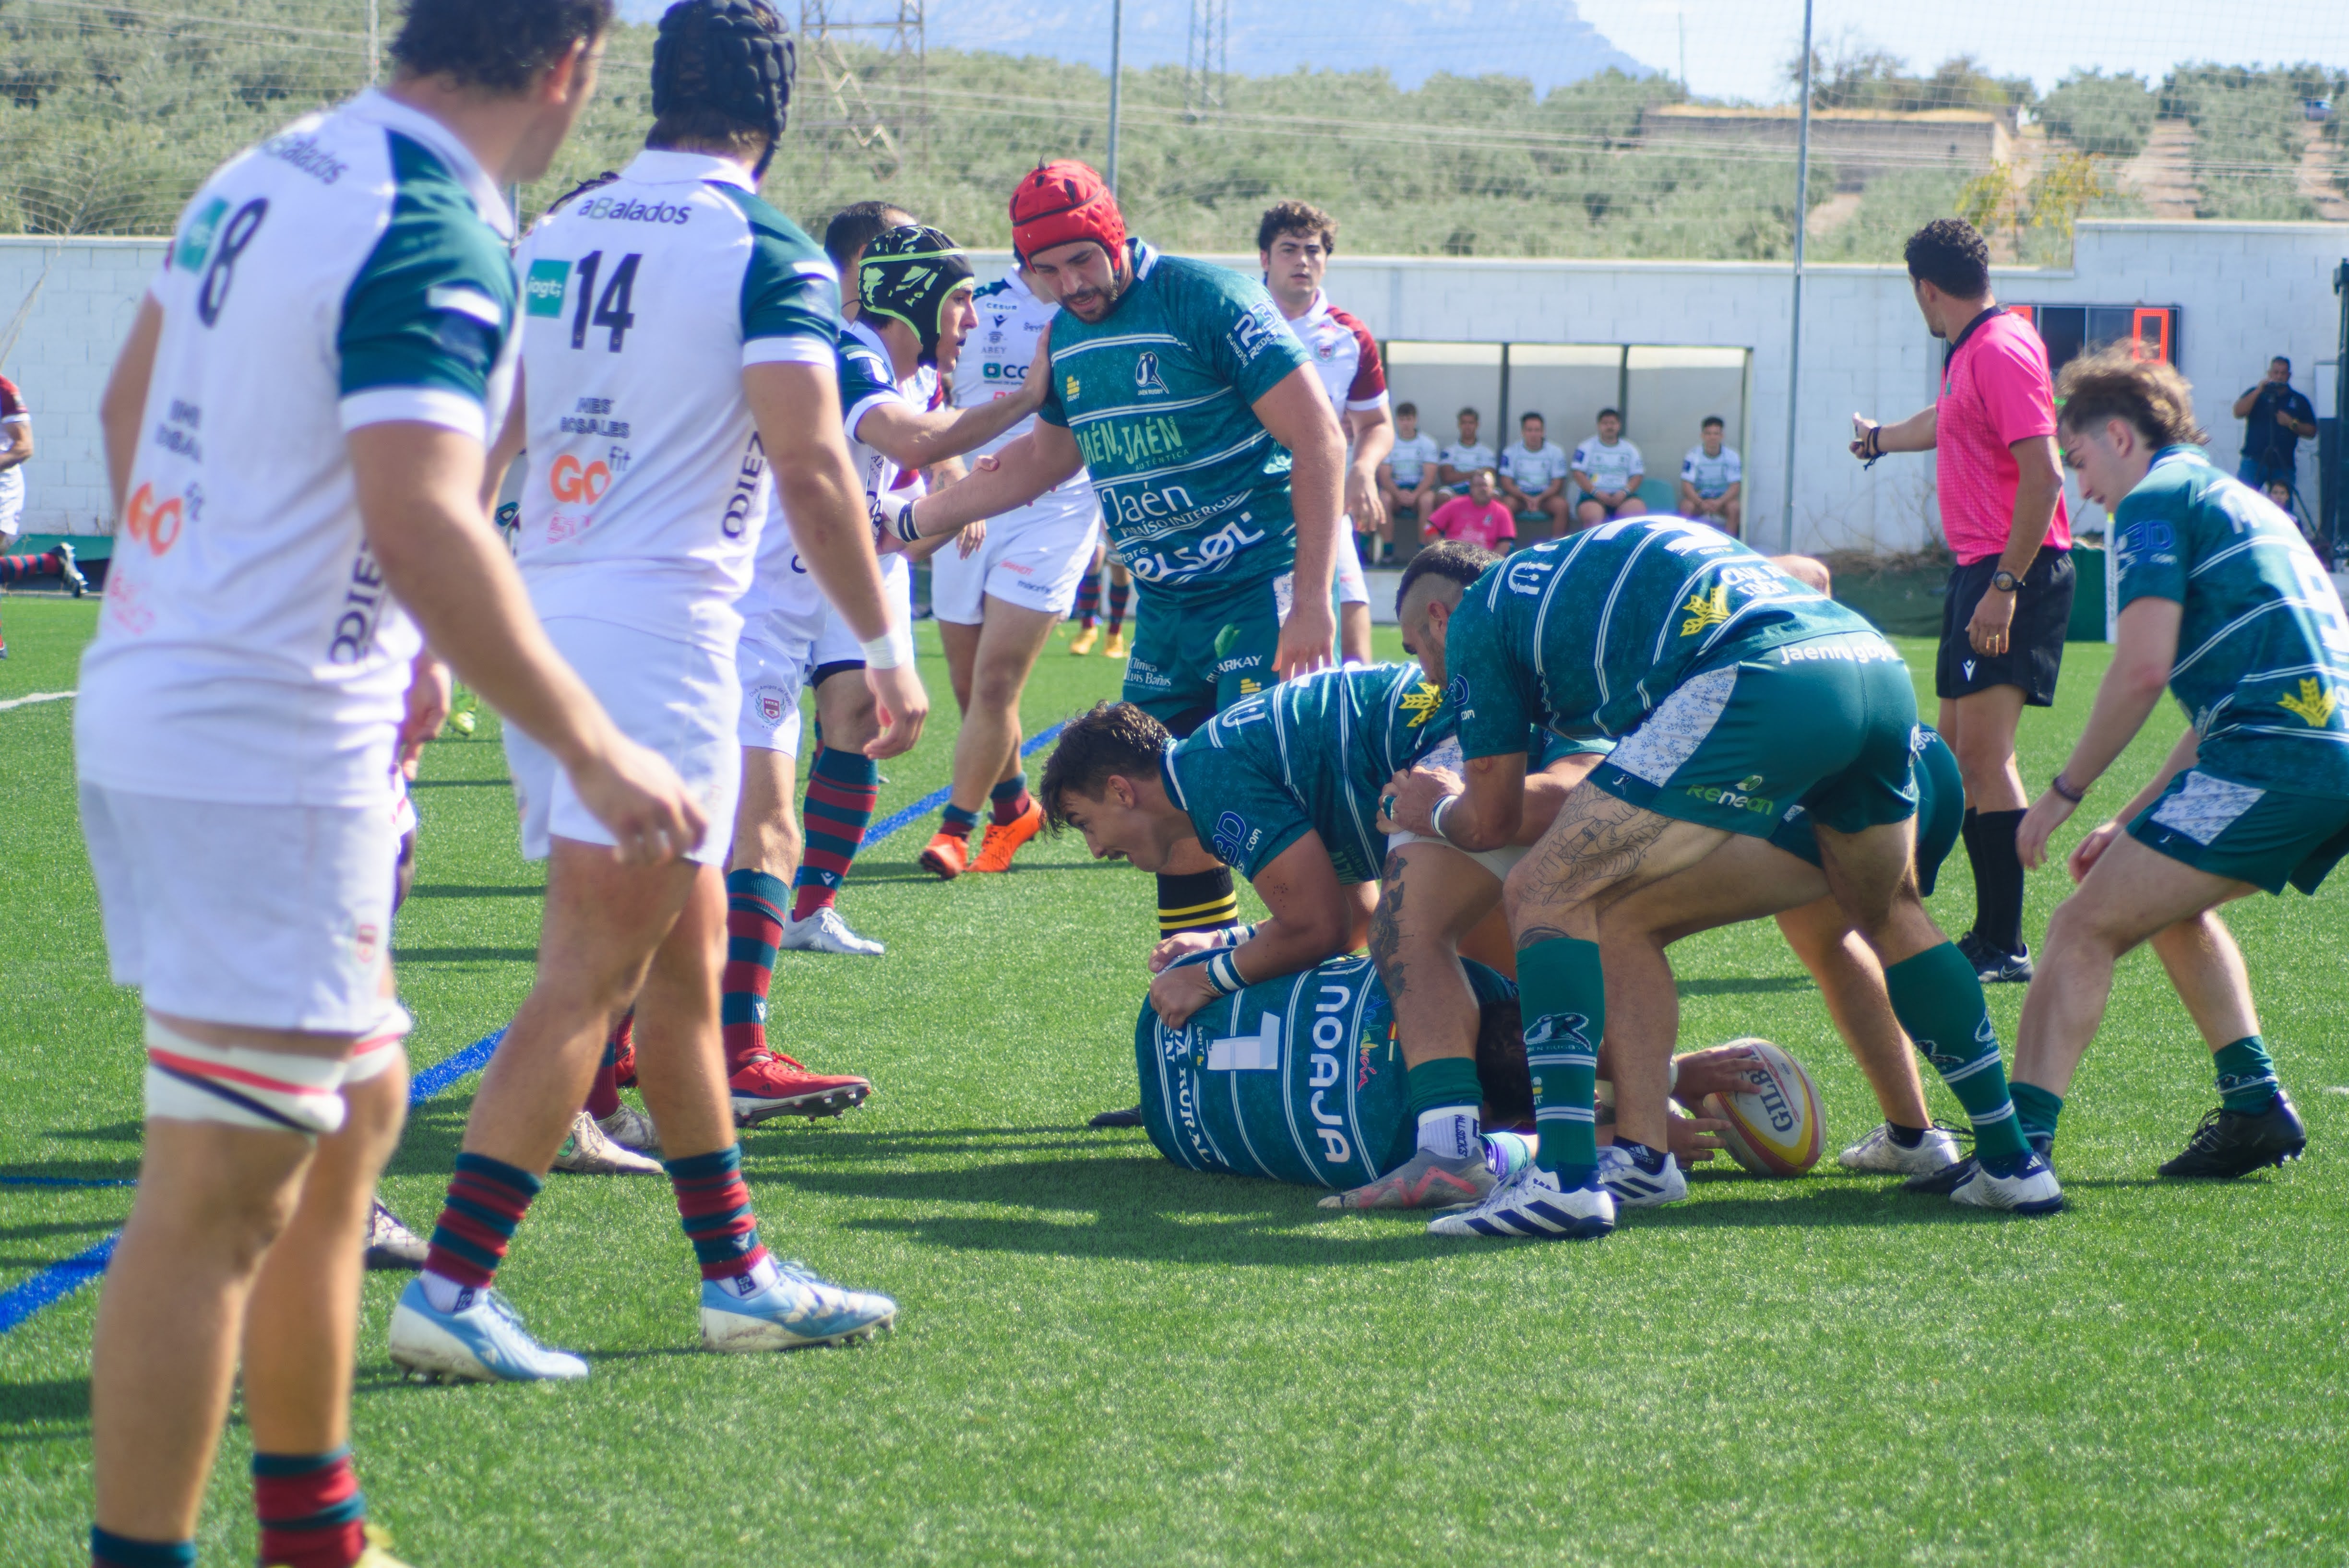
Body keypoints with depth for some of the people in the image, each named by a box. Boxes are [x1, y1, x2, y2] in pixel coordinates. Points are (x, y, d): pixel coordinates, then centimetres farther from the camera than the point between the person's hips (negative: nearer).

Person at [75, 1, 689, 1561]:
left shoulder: (270, 173, 10)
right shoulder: (437, 240, -18)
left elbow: (128, 408, 20)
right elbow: (421, 527, -28)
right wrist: (595, 751, -22)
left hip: (146, 703, 10)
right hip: (267, 762, -10)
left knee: (353, 1100, 20)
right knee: (219, 1197, -5)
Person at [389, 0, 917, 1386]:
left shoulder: (556, 236, 12)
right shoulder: (765, 255, -8)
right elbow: (811, 467, -15)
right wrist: (887, 645, -8)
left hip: (542, 620, 8)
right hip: (661, 627, -8)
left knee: (685, 954, 16)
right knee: (591, 977, -7)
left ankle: (739, 1272, 22)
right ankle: (453, 1287, -10)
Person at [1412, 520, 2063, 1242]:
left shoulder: (1479, 612, 20)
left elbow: (1489, 819, 20)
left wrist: (1424, 810, 43)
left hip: (1755, 686, -7)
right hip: (1878, 664, 7)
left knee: (1550, 894, 2)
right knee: (1890, 915, 32)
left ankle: (1568, 1176, -11)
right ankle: (2012, 1160, 33)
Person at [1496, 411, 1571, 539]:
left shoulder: (1555, 452, -1)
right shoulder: (1511, 452, -1)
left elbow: (1557, 485, -3)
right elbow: (1507, 484, -4)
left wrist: (1539, 499, -21)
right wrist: (1526, 498, -21)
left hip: (1545, 495, 0)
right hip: (1519, 495, 0)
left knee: (1561, 505, -30)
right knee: (1506, 504, -32)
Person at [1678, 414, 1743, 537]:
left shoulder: (1731, 455, -7)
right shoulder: (1693, 455, -9)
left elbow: (1735, 486, -11)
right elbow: (1687, 486, -14)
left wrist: (1719, 502, -29)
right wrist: (1701, 503, -32)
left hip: (1723, 500, 0)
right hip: (1699, 498, 0)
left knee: (1735, 507, -31)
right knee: (1687, 506, -32)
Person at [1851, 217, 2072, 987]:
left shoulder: (2004, 349, -13)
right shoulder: (1968, 353, 17)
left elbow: (2043, 474, -22)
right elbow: (1944, 424, 41)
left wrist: (2005, 585, -26)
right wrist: (1877, 439, 62)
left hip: (2017, 572, -10)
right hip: (1979, 570, 10)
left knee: (1983, 751, -15)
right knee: (1957, 754, 12)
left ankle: (2004, 947, -16)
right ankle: (1989, 935, 17)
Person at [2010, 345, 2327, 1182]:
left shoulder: (2155, 501, 2)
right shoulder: (2241, 504, 30)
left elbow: (2143, 667, -11)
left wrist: (2064, 792, -2)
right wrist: (2134, 820, 28)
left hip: (2276, 756, -9)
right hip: (2333, 746, 9)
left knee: (2087, 926, -9)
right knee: (2171, 904, 29)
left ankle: (2019, 1139, -20)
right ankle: (2254, 1106, 22)